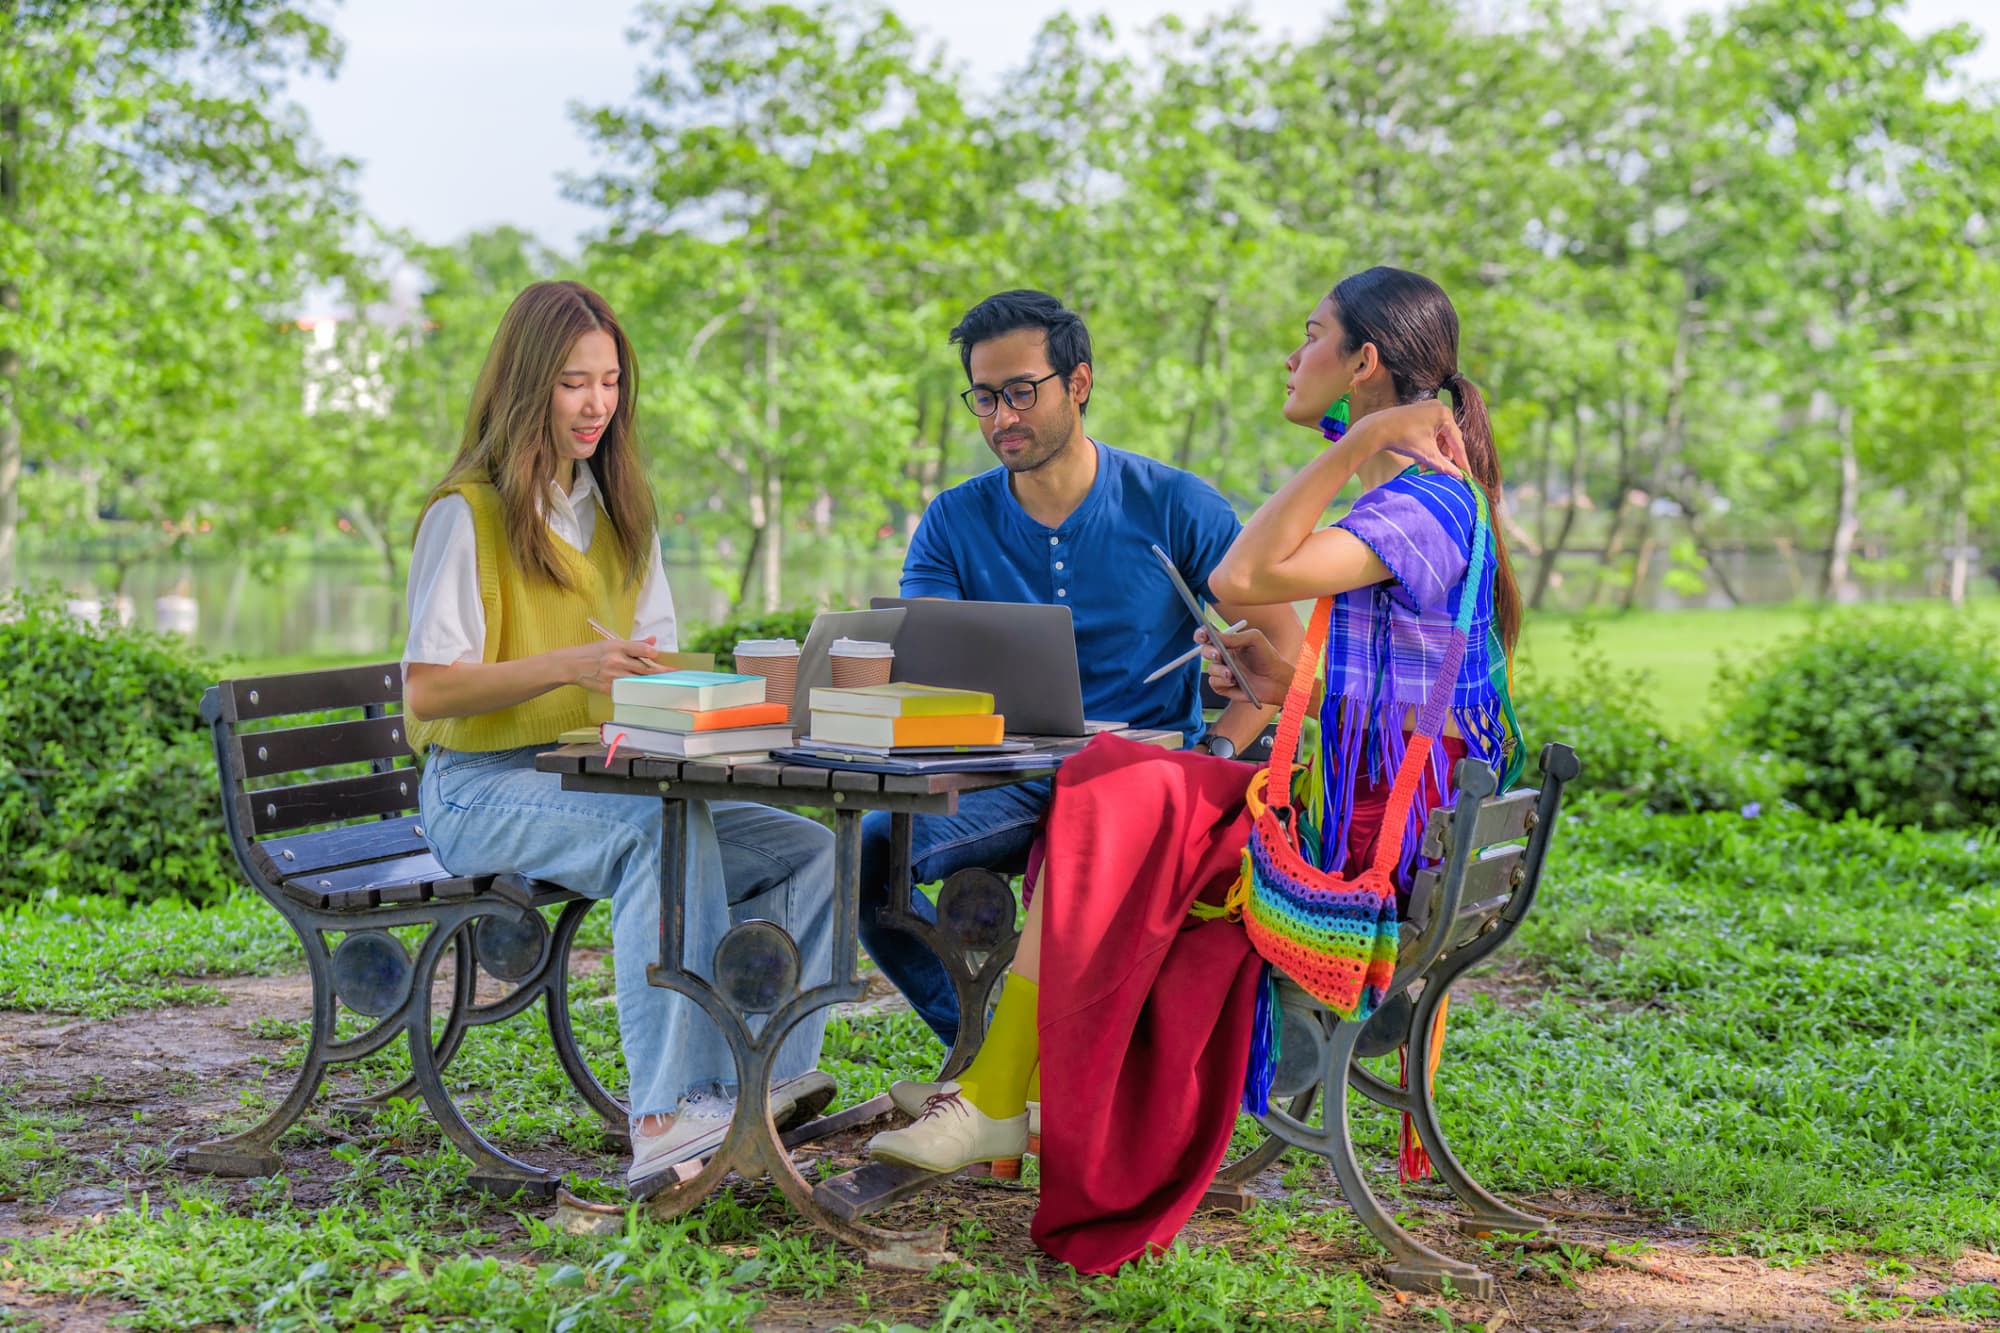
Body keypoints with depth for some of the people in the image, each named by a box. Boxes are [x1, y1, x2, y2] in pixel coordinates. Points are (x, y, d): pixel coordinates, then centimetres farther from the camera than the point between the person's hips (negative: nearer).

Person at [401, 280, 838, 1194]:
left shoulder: (620, 512, 18)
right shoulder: (467, 515, -5)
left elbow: (655, 662, 19)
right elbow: (425, 690, -13)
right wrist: (568, 666, -25)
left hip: (596, 777, 7)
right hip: (482, 790, -7)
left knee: (807, 849, -15)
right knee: (668, 824, -37)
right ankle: (668, 1115, -40)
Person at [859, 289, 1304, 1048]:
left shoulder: (1175, 506, 0)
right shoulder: (955, 521, 7)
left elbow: (1284, 646, -1)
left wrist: (1215, 752, -15)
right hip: (1010, 787, 3)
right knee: (871, 847, -24)